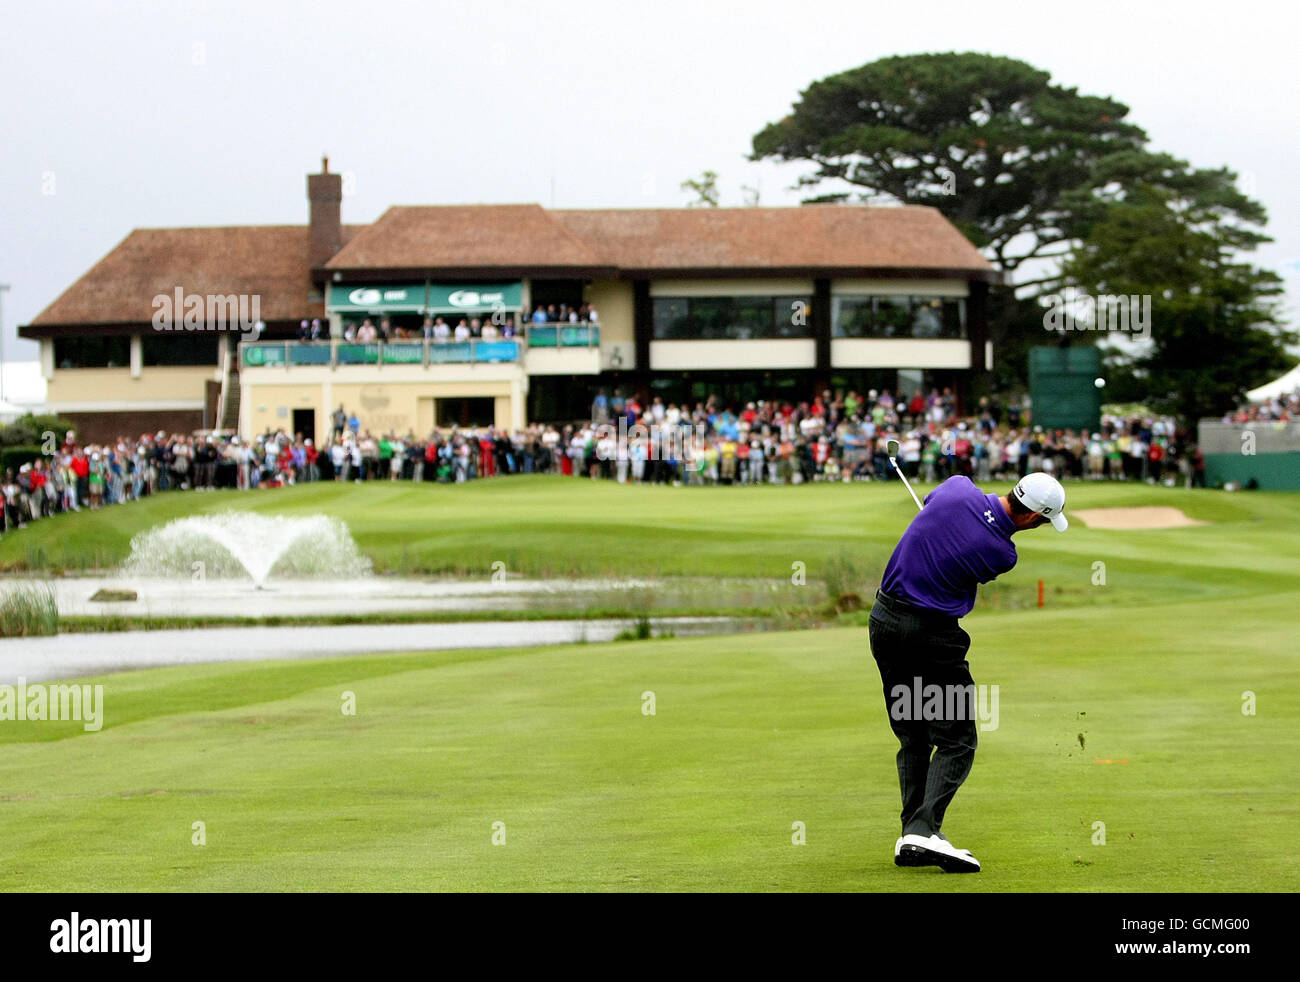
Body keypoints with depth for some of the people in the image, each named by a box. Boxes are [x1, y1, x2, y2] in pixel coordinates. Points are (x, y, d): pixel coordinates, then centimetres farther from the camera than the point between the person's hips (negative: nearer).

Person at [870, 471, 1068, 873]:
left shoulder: (958, 486, -5)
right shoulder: (1001, 553, -16)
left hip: (883, 620, 7)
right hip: (932, 633, -7)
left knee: (912, 738, 15)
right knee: (956, 741, 1)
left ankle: (911, 834, 11)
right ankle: (924, 829, -15)